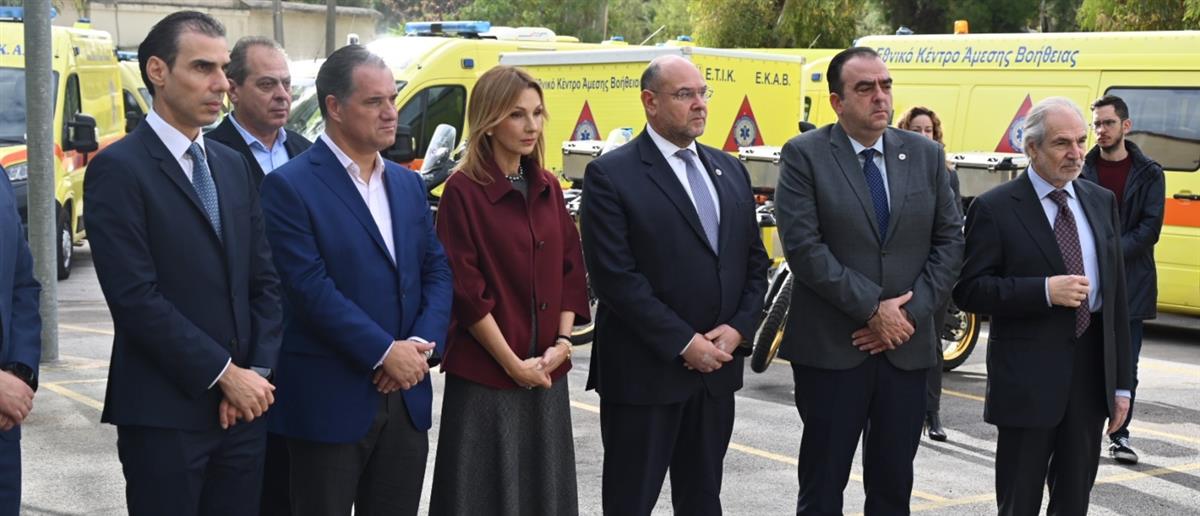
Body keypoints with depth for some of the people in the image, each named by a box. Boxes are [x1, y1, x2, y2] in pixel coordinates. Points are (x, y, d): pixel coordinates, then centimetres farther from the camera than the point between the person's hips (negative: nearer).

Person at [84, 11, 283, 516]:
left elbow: (264, 280, 11)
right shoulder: (117, 169, -8)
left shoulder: (232, 165, 13)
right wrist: (225, 374, -14)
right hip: (164, 412, -6)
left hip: (244, 404, 6)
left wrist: (257, 373, -3)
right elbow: (136, 298, -16)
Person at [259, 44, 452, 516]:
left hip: (406, 398, 6)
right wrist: (385, 352, -16)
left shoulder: (408, 183, 12)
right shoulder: (290, 186, -9)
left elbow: (437, 270, 10)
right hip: (330, 401, -6)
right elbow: (310, 288, -16)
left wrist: (422, 345, -7)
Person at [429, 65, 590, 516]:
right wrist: (512, 363, -13)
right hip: (485, 375, -6)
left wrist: (562, 342, -2)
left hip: (547, 372, 6)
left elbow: (570, 268, 11)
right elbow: (466, 291, -13)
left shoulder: (548, 187, 9)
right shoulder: (463, 191, -9)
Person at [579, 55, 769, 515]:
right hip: (644, 372, -6)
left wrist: (737, 329, -4)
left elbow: (755, 261, 13)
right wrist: (683, 344, -16)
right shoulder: (611, 175, -8)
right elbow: (615, 277, -15)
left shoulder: (730, 171, 13)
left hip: (717, 370, 6)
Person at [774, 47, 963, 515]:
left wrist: (911, 312, -7)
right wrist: (872, 308, -15)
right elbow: (803, 247, -13)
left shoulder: (926, 155, 8)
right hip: (831, 348, -3)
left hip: (907, 347, 4)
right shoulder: (804, 155, -4)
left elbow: (949, 240, 6)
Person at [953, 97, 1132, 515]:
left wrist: (1122, 383, 8)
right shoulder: (994, 209, -7)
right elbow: (969, 291, -11)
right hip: (1028, 377, -5)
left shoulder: (1102, 202, 9)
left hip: (1092, 374, 5)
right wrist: (1045, 291, -21)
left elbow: (1116, 296, 10)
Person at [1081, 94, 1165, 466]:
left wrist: (1112, 252, -15)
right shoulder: (1081, 170, 6)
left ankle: (1119, 436, 12)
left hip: (1131, 282, 0)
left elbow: (1151, 227, -4)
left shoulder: (1148, 174, 4)